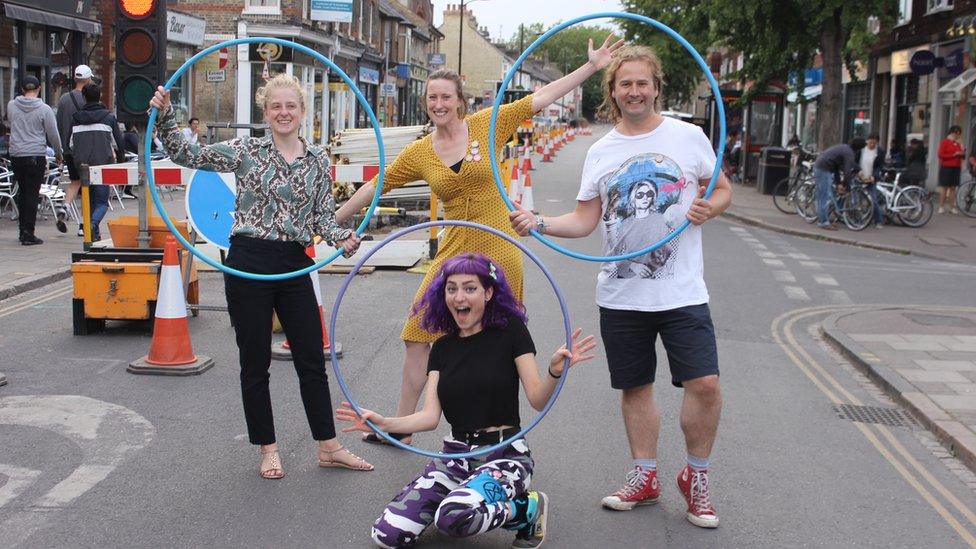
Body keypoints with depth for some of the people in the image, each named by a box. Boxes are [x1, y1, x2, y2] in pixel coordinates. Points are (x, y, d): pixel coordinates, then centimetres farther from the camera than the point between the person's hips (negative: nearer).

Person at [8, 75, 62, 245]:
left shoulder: (11, 105, 2)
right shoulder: (44, 109, -8)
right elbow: (53, 135, -3)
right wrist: (58, 153, 11)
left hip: (16, 155, 4)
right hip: (36, 156, -4)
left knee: (22, 192, 17)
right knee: (32, 194, -2)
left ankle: (23, 230, 22)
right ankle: (28, 233, -4)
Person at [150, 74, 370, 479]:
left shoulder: (318, 160, 8)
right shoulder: (246, 151, 0)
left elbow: (323, 216, 9)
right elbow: (186, 154, -3)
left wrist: (342, 238, -11)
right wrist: (165, 117, -18)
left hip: (295, 266, 3)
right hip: (249, 263, -3)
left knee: (312, 361, 8)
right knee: (255, 363, 6)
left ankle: (329, 447, 20)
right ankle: (268, 450, 20)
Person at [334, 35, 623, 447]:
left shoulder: (486, 125, -2)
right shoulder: (418, 153, 4)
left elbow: (541, 98, -2)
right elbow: (376, 186, 12)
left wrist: (591, 66, -4)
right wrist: (334, 218, 16)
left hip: (498, 250, -2)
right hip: (454, 252, 3)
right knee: (418, 336, 3)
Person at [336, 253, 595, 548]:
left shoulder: (510, 330, -2)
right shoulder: (442, 348, 9)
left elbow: (538, 399, -9)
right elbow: (430, 416, 0)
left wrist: (555, 371, -30)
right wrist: (384, 423, -17)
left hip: (505, 455, -5)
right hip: (456, 455, 5)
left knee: (454, 518, -35)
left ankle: (525, 508, -5)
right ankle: (463, 494, 11)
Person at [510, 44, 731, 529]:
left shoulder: (688, 136, 2)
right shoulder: (600, 151, 7)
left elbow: (723, 191, 10)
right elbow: (583, 221, 6)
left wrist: (708, 208, -12)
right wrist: (539, 223, -10)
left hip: (681, 291, -2)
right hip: (620, 294, 2)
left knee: (704, 384, -10)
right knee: (635, 386, 11)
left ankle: (696, 477, 12)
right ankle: (645, 477, 28)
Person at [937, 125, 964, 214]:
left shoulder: (958, 143, 13)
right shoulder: (944, 142, -4)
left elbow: (962, 156, 22)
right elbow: (941, 155, -13)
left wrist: (962, 154, -1)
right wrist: (954, 154, -17)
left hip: (956, 168, 5)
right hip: (946, 168, -5)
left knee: (953, 187, 5)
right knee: (944, 187, -2)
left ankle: (952, 207, 8)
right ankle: (941, 207, 1)